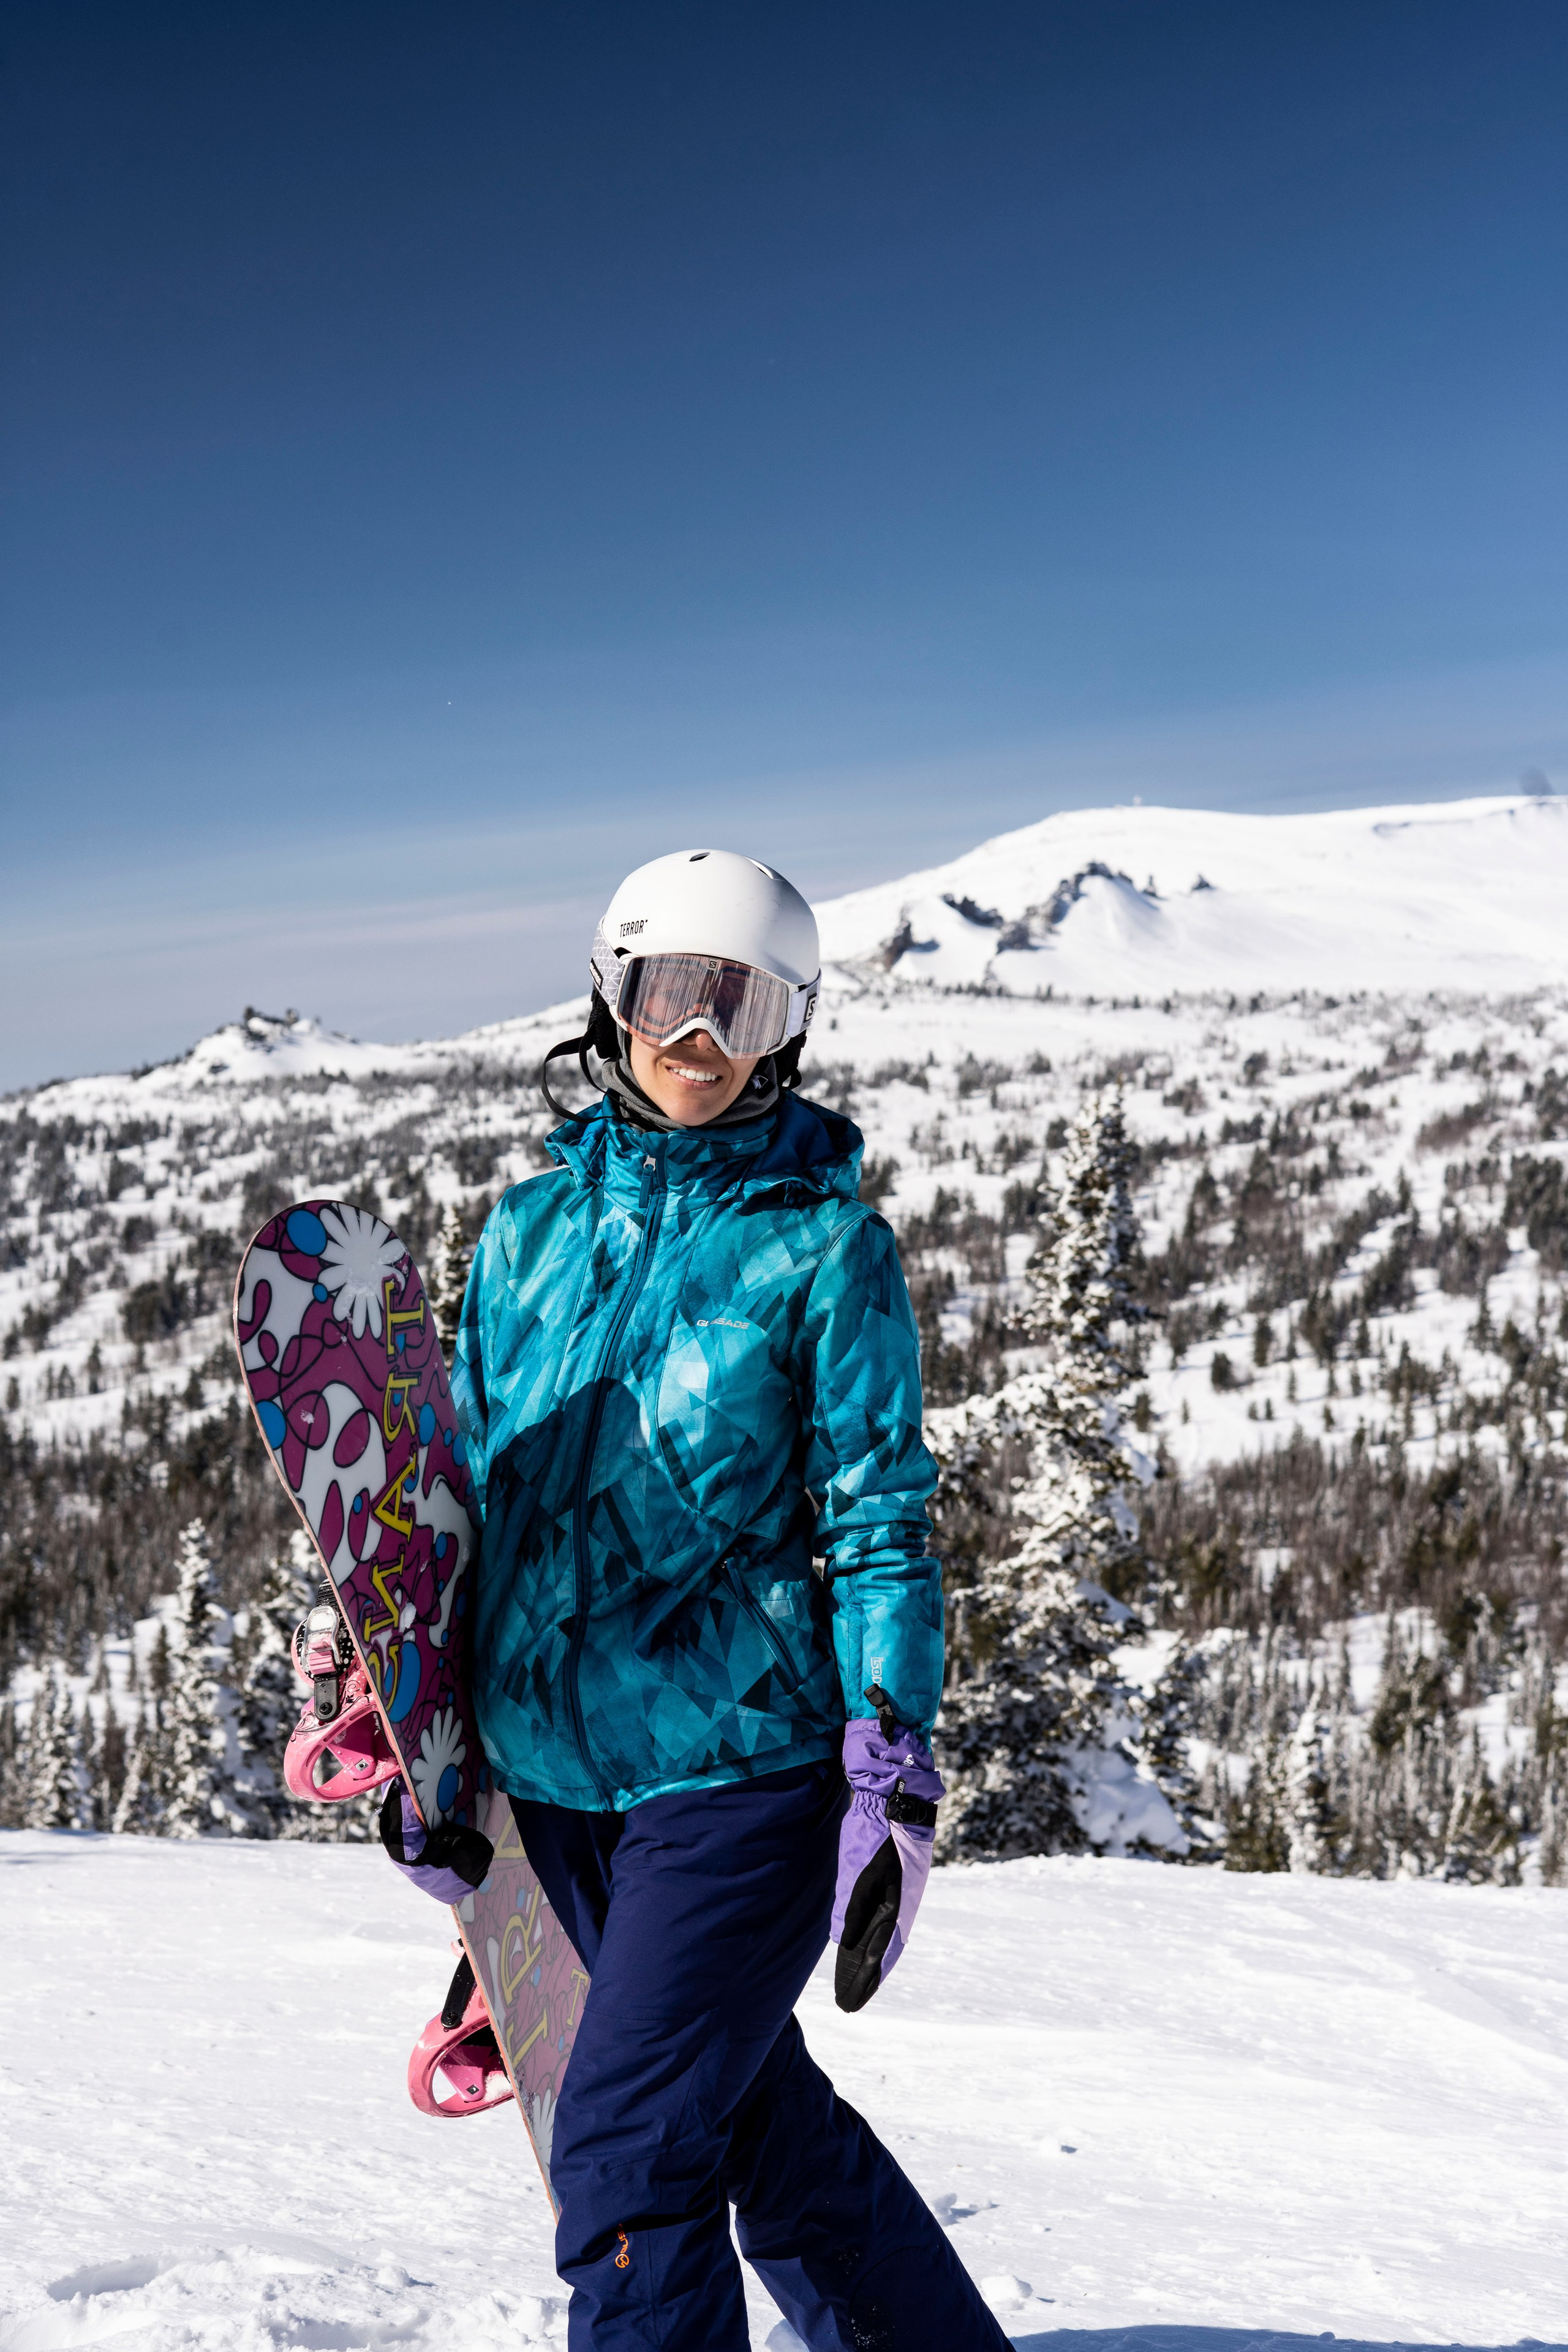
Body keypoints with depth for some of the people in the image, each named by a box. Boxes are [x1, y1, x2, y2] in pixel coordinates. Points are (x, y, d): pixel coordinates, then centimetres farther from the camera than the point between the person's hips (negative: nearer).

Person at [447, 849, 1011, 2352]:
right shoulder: (533, 1227, 7)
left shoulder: (824, 1245, -6)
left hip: (739, 1762, -6)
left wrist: (893, 1781, -13)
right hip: (555, 1769, 6)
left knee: (627, 2158, -9)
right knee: (763, 2124, 18)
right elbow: (470, 1486, 14)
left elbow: (880, 1524, -7)